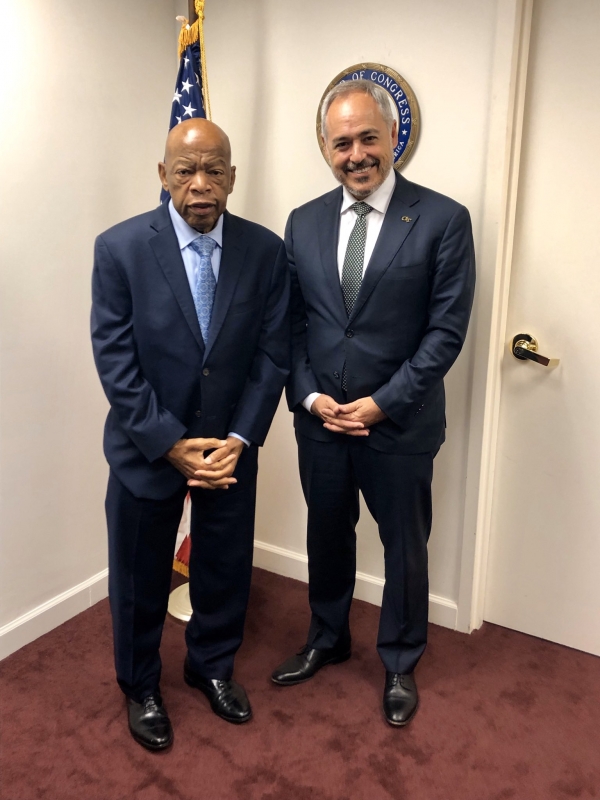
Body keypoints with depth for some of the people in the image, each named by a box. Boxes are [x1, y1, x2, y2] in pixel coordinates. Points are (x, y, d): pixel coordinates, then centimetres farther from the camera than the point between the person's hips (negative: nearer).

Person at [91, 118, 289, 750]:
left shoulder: (266, 250, -6)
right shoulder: (119, 248, -12)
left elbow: (271, 354, -4)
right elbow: (115, 361, -13)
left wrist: (241, 438, -12)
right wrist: (170, 444, -17)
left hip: (230, 445, 2)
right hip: (148, 446, -2)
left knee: (226, 567, 17)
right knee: (140, 578, 15)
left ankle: (212, 667, 45)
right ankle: (140, 687, 42)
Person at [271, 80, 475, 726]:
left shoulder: (443, 220, -8)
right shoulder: (303, 223, 4)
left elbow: (447, 329, -11)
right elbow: (291, 323, 6)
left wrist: (383, 404, -15)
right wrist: (310, 396, -7)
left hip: (400, 423, -3)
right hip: (319, 418, 4)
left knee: (404, 547, 13)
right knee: (327, 535, 19)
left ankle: (400, 663, 37)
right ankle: (327, 639, 44)